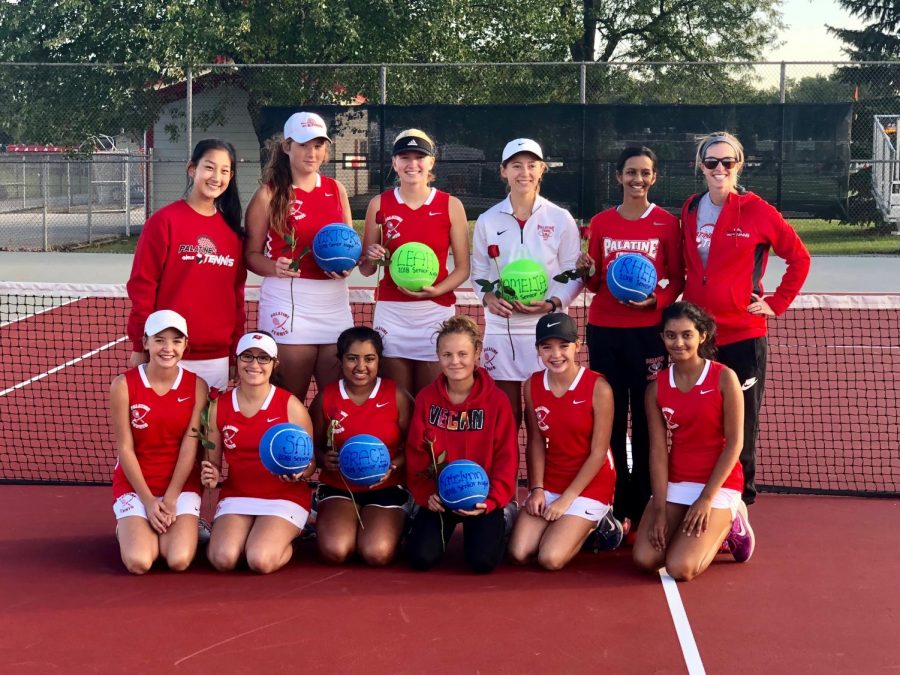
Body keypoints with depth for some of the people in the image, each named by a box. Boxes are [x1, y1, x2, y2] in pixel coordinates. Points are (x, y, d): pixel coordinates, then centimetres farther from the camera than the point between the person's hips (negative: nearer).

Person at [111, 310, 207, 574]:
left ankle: (186, 528, 16)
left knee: (179, 561, -20)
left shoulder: (197, 386, -4)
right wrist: (149, 501, -11)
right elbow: (125, 448, -8)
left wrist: (170, 498, -11)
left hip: (181, 485, 1)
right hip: (135, 485, -1)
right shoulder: (123, 385, -9)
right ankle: (129, 529, 16)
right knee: (138, 562, -20)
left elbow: (189, 446, -6)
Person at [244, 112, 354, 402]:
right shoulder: (269, 194, 1)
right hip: (288, 303, -4)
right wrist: (274, 268, -20)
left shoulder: (336, 190, 12)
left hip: (335, 302, 4)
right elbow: (251, 253, 0)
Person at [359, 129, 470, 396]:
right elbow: (366, 270, 13)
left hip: (436, 312, -1)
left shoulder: (451, 206, 2)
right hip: (391, 313, 1)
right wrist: (371, 257, -9)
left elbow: (463, 268, 3)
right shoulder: (379, 204, 5)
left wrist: (436, 290, -14)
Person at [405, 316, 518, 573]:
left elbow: (506, 458, -6)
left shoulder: (497, 400, -7)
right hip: (438, 496, 2)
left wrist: (491, 500, -18)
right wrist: (425, 494, -13)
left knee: (484, 560, -21)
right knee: (422, 557, -17)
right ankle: (445, 530, 18)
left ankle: (497, 524, 15)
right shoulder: (426, 398, -1)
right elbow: (415, 454, 0)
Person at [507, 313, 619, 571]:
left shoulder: (598, 388, -17)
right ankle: (561, 525, 16)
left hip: (590, 484, -4)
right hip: (549, 482, 5)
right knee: (519, 553, -12)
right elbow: (537, 441, 2)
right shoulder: (532, 386, -3)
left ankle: (594, 524, 11)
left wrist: (566, 499, -15)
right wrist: (537, 489, -10)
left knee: (550, 559, -18)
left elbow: (598, 453, -14)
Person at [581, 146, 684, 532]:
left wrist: (656, 299, -15)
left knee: (646, 420, -1)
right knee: (610, 418, 4)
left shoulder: (667, 223, 1)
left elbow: (677, 279, 3)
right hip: (604, 331, 2)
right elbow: (595, 285, 12)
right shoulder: (601, 223, 8)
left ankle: (642, 508, 8)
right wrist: (588, 272, -10)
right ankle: (617, 505, 12)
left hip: (648, 332, -2)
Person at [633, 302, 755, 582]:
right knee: (645, 559, -12)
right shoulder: (657, 387, 0)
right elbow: (658, 450, -4)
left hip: (718, 483, -4)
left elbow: (734, 442, -11)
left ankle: (728, 524, 11)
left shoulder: (724, 378, -11)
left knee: (681, 568, -18)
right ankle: (710, 536, 15)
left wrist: (706, 499, -15)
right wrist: (659, 509, -12)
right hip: (675, 483, 4)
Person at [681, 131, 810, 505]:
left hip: (743, 336, -4)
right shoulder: (689, 210, 7)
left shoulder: (756, 210, -6)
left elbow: (799, 257, 1)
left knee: (741, 426, 2)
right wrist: (684, 305, 6)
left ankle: (739, 503, 14)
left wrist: (777, 302, -3)